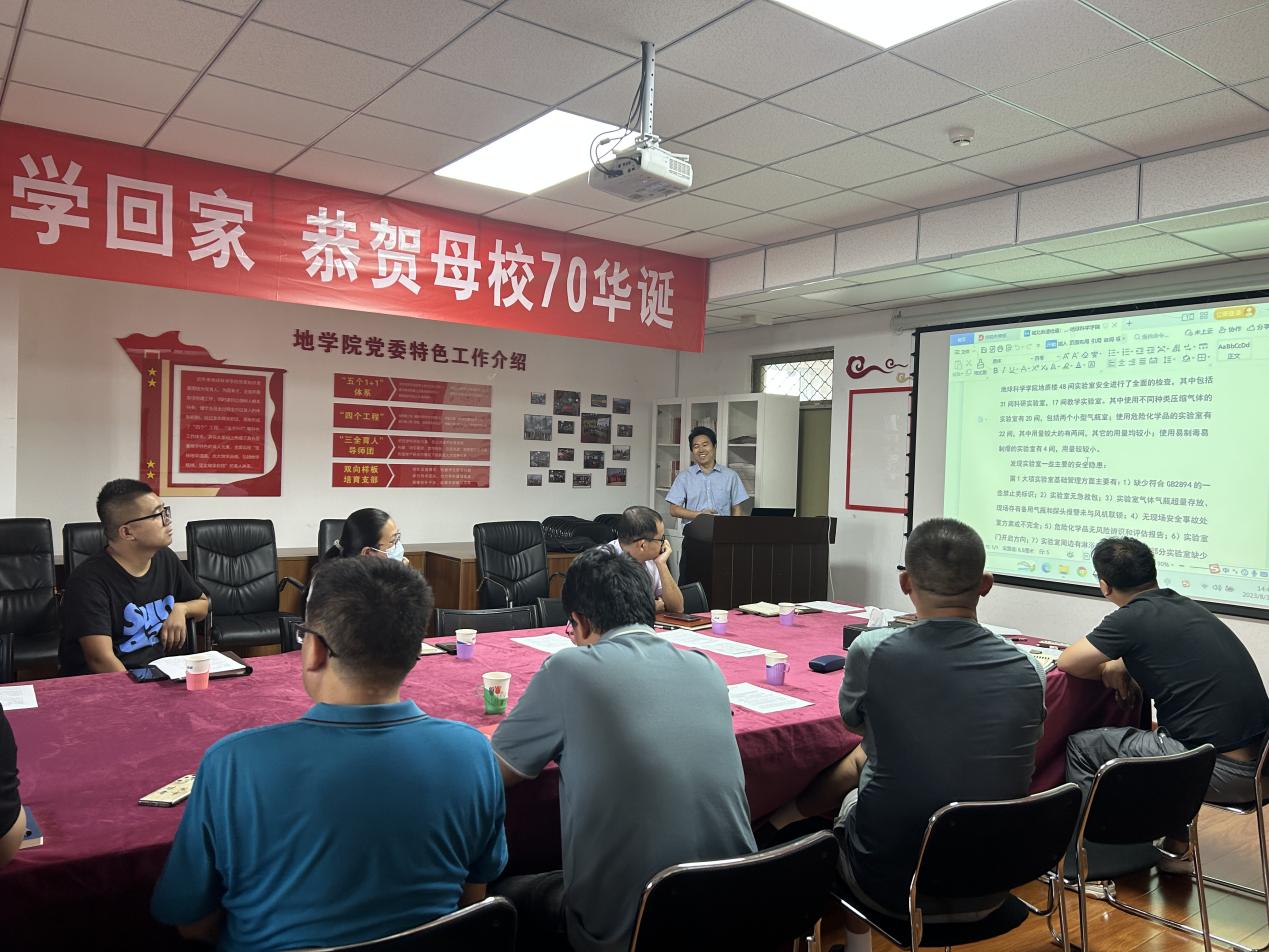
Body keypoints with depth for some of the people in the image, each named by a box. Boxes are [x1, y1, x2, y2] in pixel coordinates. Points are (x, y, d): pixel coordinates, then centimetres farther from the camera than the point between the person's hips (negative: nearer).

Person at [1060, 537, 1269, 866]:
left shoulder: (1132, 618, -12)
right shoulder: (1187, 607, 11)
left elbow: (1067, 662, -9)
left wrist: (1107, 668, 10)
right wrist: (1123, 666, 11)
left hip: (1222, 771, -8)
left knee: (1082, 747, 6)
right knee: (1153, 737, 34)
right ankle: (1175, 847, 34)